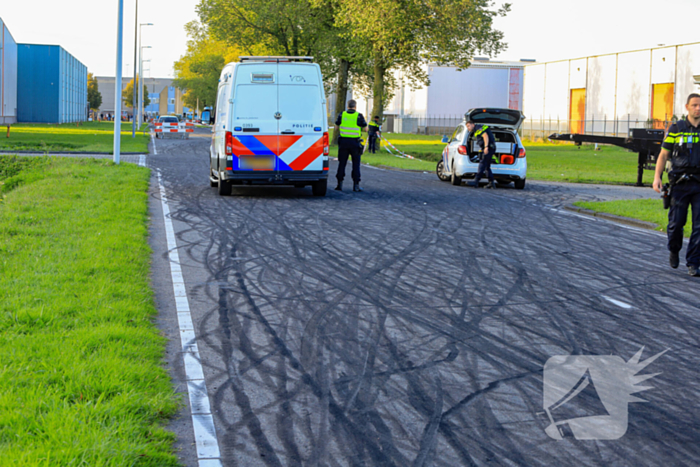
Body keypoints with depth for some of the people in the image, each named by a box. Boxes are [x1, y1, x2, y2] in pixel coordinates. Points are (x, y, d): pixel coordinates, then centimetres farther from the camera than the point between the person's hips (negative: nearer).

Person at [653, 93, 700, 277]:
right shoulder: (676, 129, 2)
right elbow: (663, 155, 5)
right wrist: (657, 177, -6)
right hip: (680, 184, -1)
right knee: (676, 223, 1)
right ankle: (674, 250, 31)